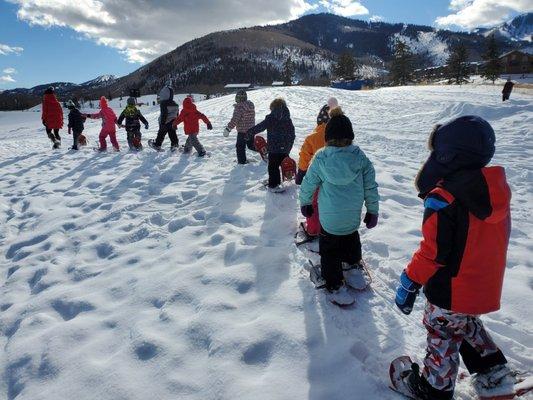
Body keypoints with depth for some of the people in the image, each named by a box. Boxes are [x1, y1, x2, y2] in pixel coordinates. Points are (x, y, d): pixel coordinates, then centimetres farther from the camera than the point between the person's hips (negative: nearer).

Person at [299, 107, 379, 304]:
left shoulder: (320, 158, -15)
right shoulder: (360, 157, -12)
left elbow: (308, 184, -4)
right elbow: (371, 187, -5)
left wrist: (305, 203, 15)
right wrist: (373, 211, 9)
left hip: (329, 218, -3)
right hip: (353, 216, 3)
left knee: (330, 250, 15)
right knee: (351, 238, 31)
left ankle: (334, 284, 22)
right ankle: (354, 264, 53)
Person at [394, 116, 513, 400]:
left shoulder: (443, 199, -28)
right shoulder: (496, 191, -3)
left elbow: (432, 252, -25)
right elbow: (488, 241, 9)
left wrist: (409, 284, -13)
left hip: (450, 291, -7)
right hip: (487, 288, 7)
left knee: (442, 336, 14)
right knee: (466, 324, 32)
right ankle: (493, 369, 43)